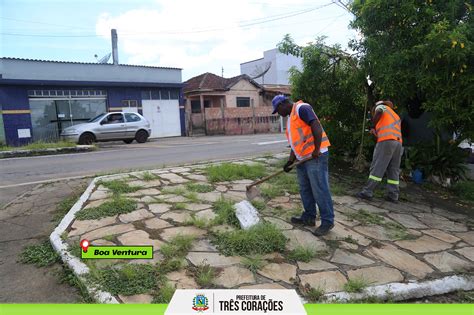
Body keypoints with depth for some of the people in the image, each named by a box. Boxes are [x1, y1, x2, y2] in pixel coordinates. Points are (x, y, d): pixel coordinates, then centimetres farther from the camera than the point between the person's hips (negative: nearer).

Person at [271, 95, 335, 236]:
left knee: (320, 190, -4)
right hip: (302, 158, 10)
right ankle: (309, 217, 27)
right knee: (305, 190, 15)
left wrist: (316, 149, -22)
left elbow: (316, 126, -20)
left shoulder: (301, 108, -7)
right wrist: (290, 161, 13)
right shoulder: (291, 117, 22)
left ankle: (327, 221, 6)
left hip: (315, 156, -10)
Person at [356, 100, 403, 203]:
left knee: (377, 168, -8)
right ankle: (393, 195, 5)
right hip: (398, 143, 7)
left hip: (386, 141, -7)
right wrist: (376, 133, 28)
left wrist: (374, 125, 4)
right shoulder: (395, 116, 35)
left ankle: (367, 192, -8)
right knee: (394, 170, 7)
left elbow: (378, 113, -9)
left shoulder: (381, 106, 16)